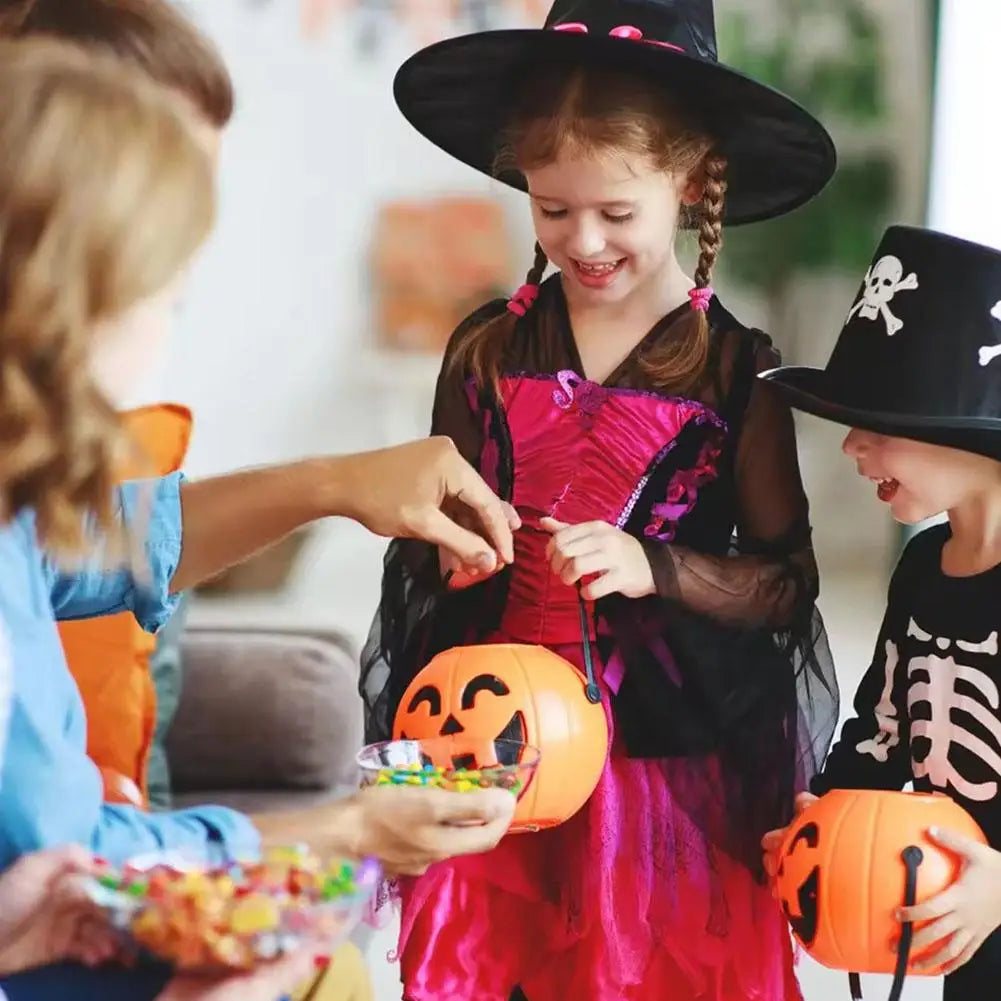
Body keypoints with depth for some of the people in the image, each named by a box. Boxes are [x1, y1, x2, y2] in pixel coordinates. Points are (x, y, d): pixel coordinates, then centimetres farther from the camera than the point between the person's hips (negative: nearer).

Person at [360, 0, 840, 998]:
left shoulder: (736, 371, -4)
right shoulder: (487, 349, 3)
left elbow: (788, 580, -3)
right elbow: (432, 539, 14)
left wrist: (652, 566, -17)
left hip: (672, 762, -2)